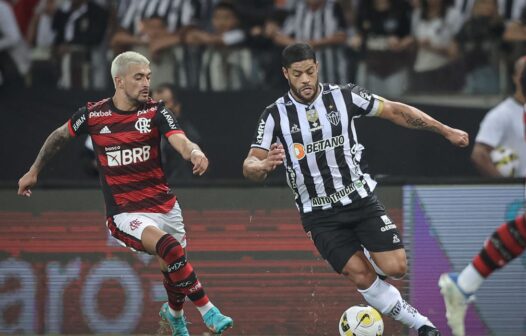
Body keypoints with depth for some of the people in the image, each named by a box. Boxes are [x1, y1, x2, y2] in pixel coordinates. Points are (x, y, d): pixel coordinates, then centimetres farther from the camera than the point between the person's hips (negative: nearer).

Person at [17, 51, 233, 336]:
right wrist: (34, 171, 24)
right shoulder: (93, 114, -5)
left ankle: (174, 313, 49)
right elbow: (60, 136, 15)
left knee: (173, 274, 13)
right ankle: (208, 313, -22)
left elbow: (181, 141, -21)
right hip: (125, 214, -3)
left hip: (166, 207, 3)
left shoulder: (156, 112, -4)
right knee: (170, 247, -30)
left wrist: (194, 152, -44)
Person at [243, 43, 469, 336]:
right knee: (362, 276, -12)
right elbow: (250, 167, -9)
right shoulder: (275, 116, -7)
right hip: (320, 215, -1)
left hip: (361, 200, 1)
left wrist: (445, 131, 4)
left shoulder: (344, 97, -5)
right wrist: (264, 165, -34)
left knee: (396, 267, -11)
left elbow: (395, 111, 4)